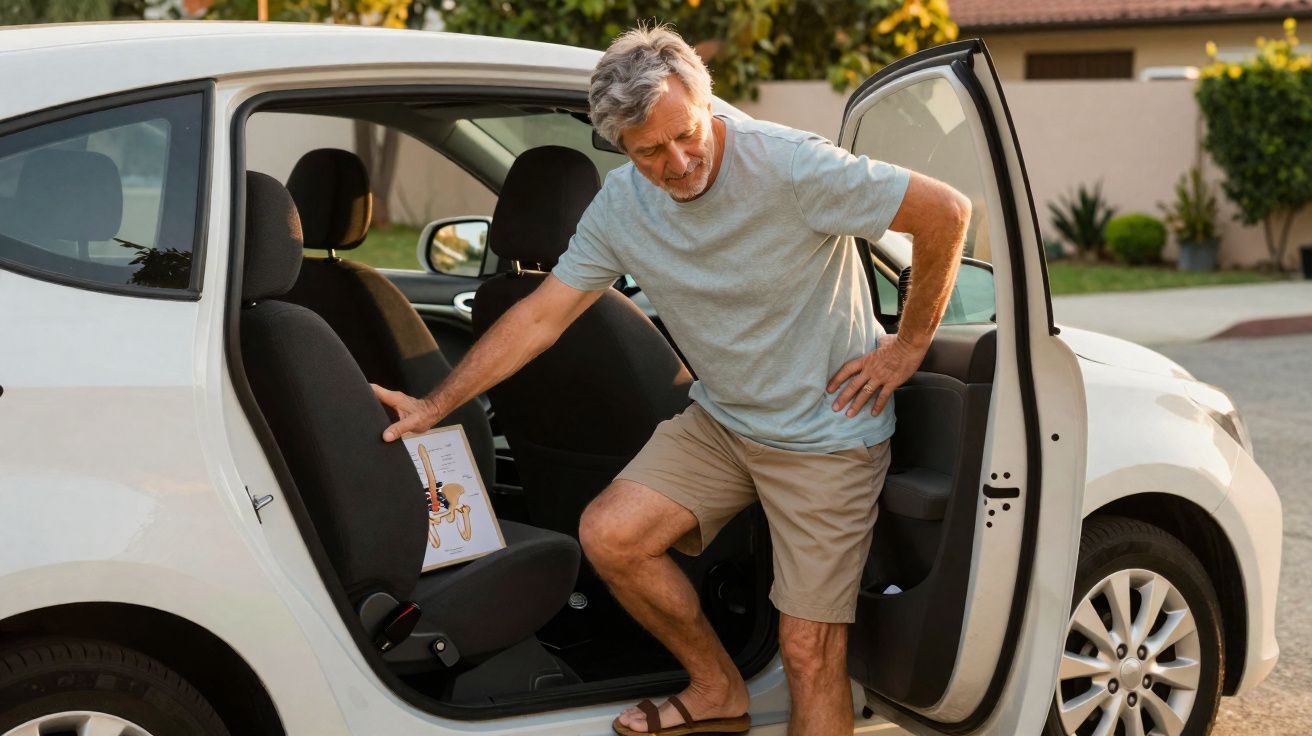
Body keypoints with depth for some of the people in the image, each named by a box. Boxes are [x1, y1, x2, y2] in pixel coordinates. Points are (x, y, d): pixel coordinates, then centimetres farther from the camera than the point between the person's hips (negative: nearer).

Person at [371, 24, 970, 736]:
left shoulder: (788, 167, -24)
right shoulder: (621, 204, -5)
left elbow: (946, 211, -19)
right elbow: (541, 314, 1)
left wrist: (908, 346, -10)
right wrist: (435, 404, -1)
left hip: (825, 431, -6)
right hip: (721, 418, 6)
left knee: (809, 652, -7)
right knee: (607, 534, -8)